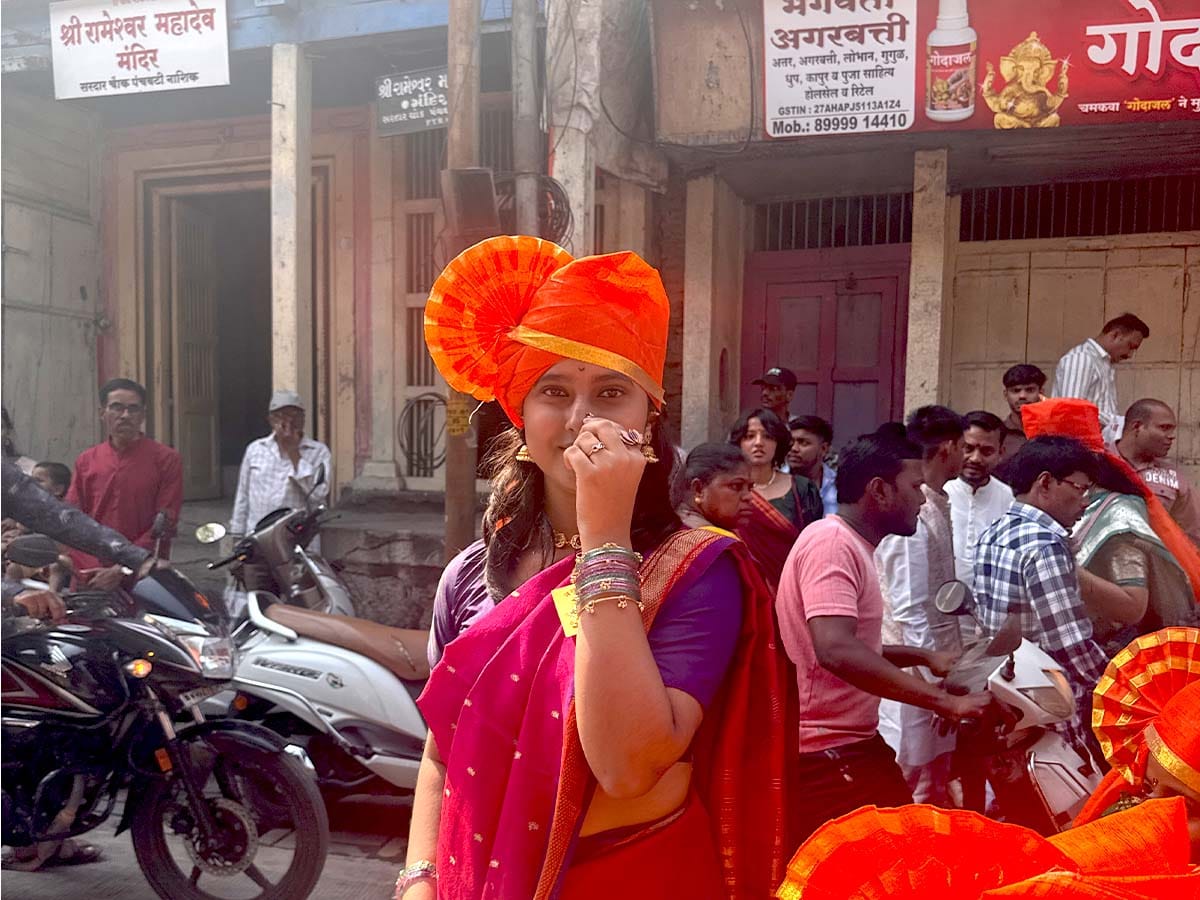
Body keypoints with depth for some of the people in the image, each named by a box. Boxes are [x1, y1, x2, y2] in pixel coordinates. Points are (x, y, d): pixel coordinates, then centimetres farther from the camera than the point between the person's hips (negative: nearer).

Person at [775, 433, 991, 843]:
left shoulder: (850, 545, 15)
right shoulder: (831, 542, -18)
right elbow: (836, 651, -32)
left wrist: (923, 655, 11)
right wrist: (945, 701, -30)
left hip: (853, 743, 10)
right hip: (828, 754, -10)